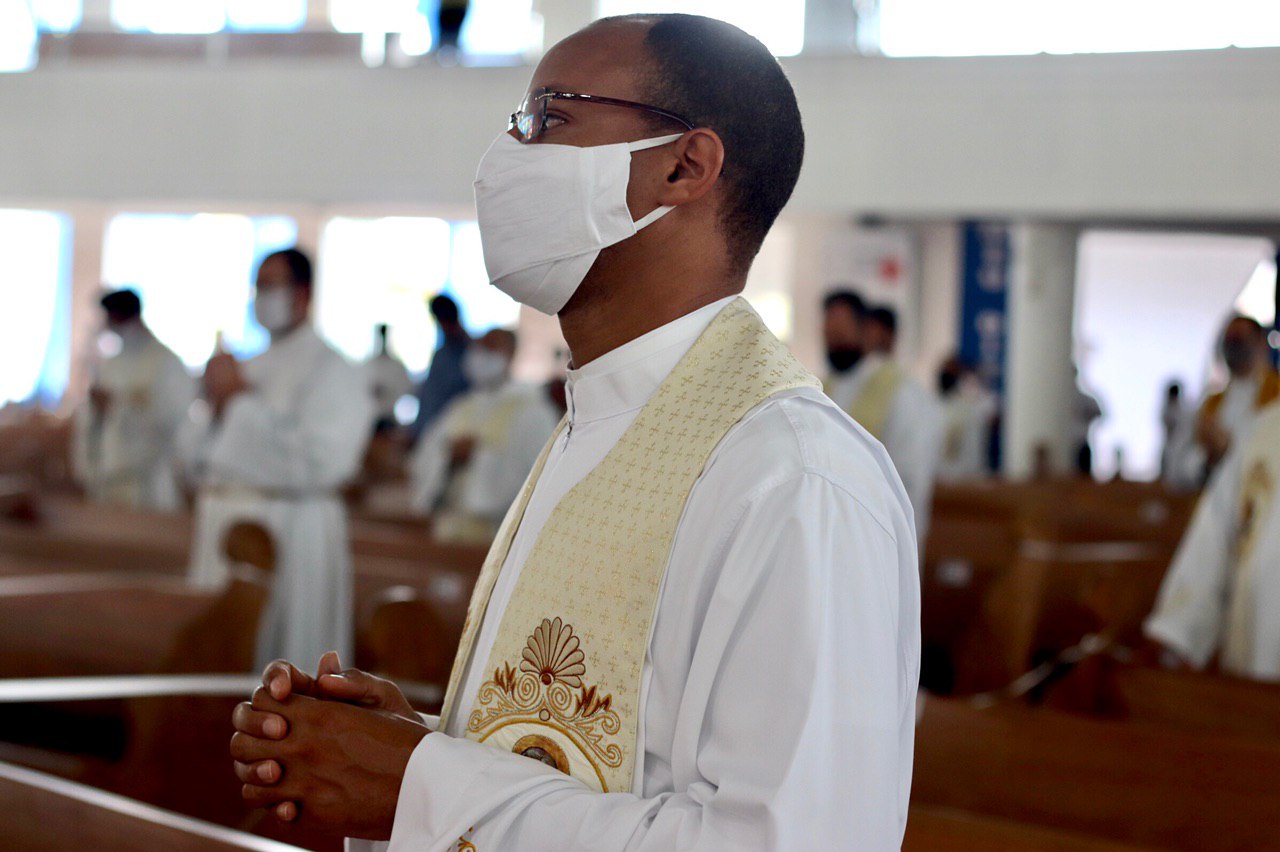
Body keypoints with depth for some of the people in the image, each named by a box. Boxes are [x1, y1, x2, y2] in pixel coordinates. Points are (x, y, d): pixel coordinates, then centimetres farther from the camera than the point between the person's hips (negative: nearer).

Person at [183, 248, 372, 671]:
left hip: (288, 537, -7)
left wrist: (243, 401, -14)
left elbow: (317, 462, -19)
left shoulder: (331, 370, -6)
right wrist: (216, 407, -3)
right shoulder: (251, 368, 17)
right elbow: (200, 455, 17)